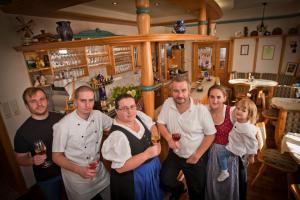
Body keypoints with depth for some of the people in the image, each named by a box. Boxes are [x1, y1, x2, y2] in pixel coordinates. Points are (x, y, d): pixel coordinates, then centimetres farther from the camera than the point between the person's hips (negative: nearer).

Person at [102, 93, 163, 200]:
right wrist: (147, 154, -32)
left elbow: (152, 125, 6)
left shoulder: (139, 115, -10)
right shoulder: (117, 135, -30)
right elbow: (120, 167, -29)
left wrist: (156, 141, -12)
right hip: (133, 178, -7)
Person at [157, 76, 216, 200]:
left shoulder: (201, 109, -21)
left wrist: (197, 155, -13)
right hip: (175, 154, 2)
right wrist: (169, 138, -22)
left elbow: (210, 134, -13)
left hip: (195, 157, -2)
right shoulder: (168, 103, -13)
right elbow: (160, 123, -5)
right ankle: (178, 188, 32)